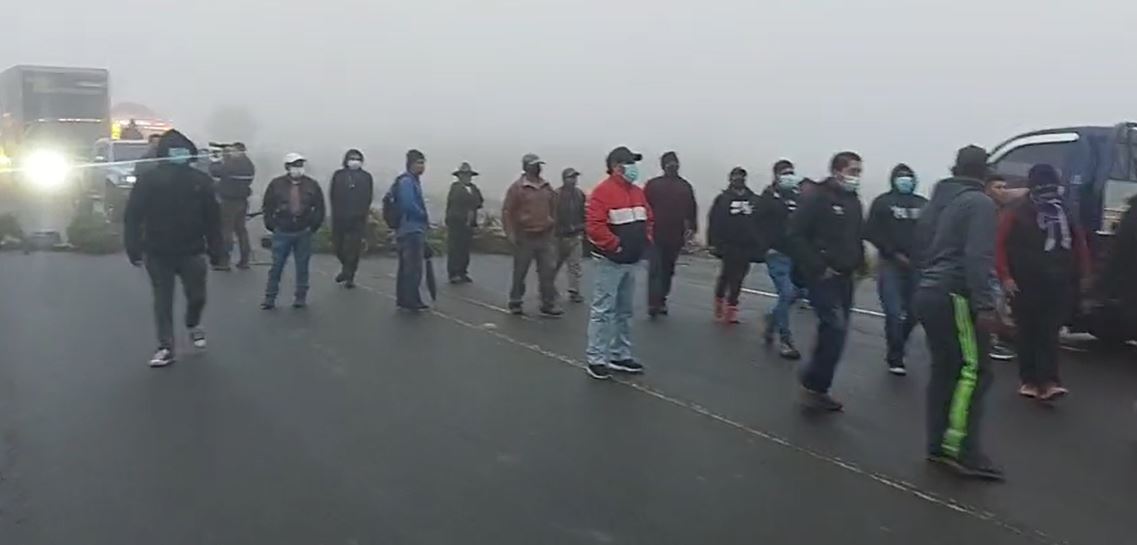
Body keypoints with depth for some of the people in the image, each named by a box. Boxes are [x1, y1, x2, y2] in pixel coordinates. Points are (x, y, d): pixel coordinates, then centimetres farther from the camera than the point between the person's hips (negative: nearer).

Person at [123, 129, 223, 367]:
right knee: (163, 302, 5)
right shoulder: (150, 179, -5)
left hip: (192, 252, 1)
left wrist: (215, 249, -1)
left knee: (197, 296, 11)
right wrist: (134, 248, -11)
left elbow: (212, 218, 1)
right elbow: (132, 216, -6)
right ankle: (166, 348, 13)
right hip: (158, 254, -1)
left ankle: (193, 325, 42)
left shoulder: (200, 180, 0)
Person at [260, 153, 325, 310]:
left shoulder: (311, 185, 0)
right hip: (282, 232, -1)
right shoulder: (276, 184, -2)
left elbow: (319, 207, 7)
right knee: (276, 266, 3)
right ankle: (270, 298, 11)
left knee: (302, 267, 6)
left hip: (303, 233, 1)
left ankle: (301, 298, 17)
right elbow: (267, 207, 5)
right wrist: (272, 226, 0)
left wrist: (313, 226, 2)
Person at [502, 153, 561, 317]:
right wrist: (511, 234, -12)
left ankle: (548, 305, 7)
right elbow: (507, 211, -7)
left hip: (545, 237, 4)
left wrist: (552, 228, 14)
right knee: (520, 272, 6)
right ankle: (515, 303, 21)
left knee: (548, 271, 1)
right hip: (525, 238, -4)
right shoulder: (517, 188, -6)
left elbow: (553, 209, 18)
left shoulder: (546, 187, 9)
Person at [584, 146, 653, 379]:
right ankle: (596, 359, 0)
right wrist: (615, 246, -18)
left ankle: (620, 356, 25)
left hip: (631, 262, 9)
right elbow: (594, 226, -22)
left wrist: (645, 242, 8)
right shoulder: (603, 192, -14)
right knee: (603, 311, -6)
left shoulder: (637, 192, 12)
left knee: (624, 311, 15)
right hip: (611, 262, -9)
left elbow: (648, 220, 22)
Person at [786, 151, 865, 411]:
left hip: (844, 278, 8)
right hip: (822, 276, -8)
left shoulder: (854, 202, 14)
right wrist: (817, 267, -19)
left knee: (834, 331, 10)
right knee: (836, 328, -14)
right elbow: (795, 236, -17)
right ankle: (814, 386, -1)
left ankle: (816, 386, 21)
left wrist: (858, 264, 7)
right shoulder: (817, 197, -11)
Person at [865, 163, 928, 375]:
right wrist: (894, 253, -12)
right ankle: (896, 357, 3)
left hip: (917, 265, 4)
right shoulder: (882, 202, 2)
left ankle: (896, 351, 28)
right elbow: (872, 233, -6)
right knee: (894, 313, -8)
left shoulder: (924, 204, 12)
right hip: (890, 264, -4)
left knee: (912, 313, 7)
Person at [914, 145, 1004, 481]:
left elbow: (921, 249, 20)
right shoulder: (979, 203, -8)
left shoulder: (936, 201, 18)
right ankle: (960, 449, -12)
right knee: (974, 371, -7)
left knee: (944, 369, 13)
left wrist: (931, 278, 19)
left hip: (928, 293, 8)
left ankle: (938, 445, 15)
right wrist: (985, 305, -21)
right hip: (954, 296, -8)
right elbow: (977, 258, -19)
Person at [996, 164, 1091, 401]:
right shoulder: (1018, 213, -4)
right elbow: (999, 244, -6)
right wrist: (1005, 276, -13)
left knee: (1049, 332, -4)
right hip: (1024, 285, -2)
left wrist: (1083, 275, 8)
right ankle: (1030, 380, 15)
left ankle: (1048, 382, -6)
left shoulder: (1066, 213, 9)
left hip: (1058, 285, 2)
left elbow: (1080, 243, 15)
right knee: (1028, 332, 6)